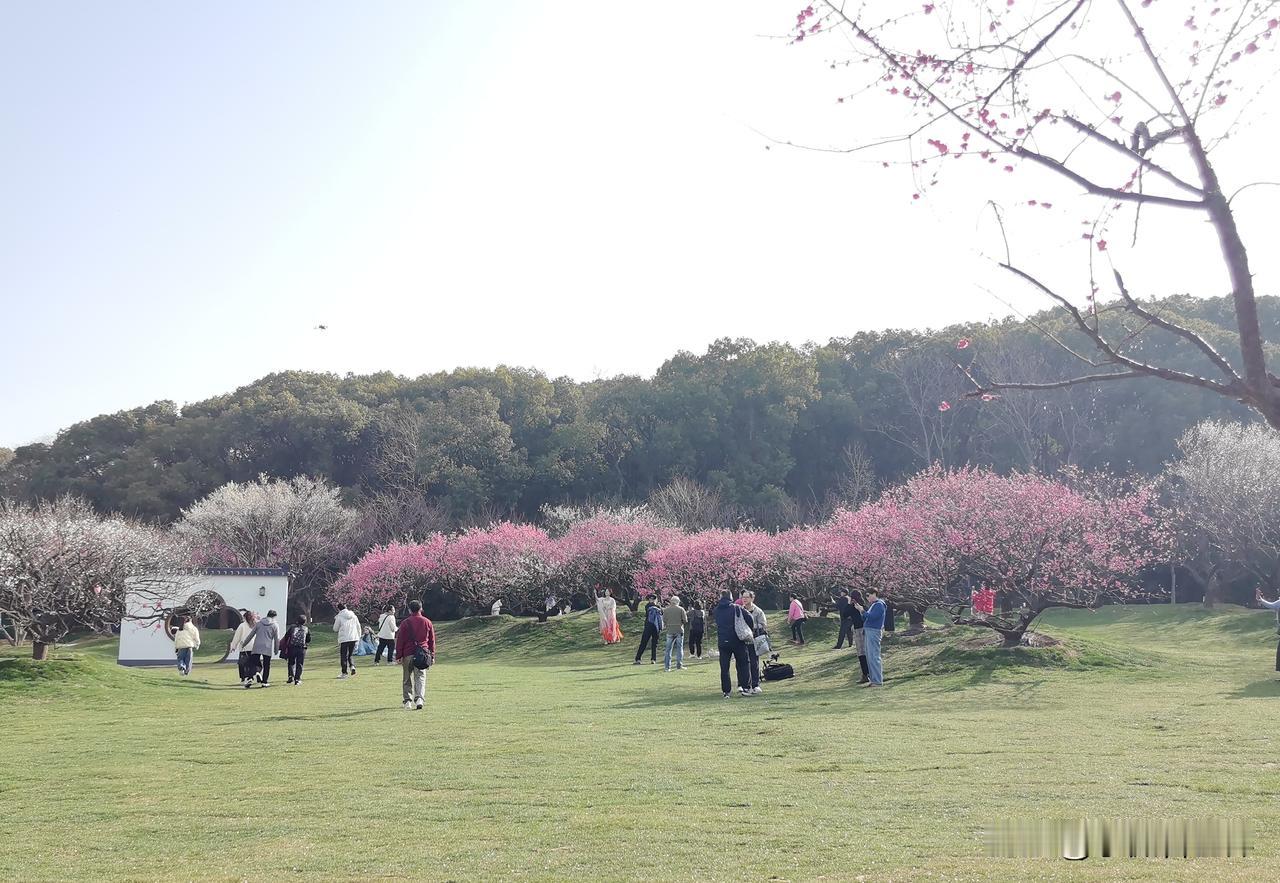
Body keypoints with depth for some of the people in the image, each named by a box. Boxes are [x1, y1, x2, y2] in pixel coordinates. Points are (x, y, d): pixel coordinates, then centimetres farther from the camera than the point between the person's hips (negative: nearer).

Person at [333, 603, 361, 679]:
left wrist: (335, 621, 19)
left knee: (343, 656, 4)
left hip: (344, 639, -4)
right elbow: (358, 626, 11)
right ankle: (352, 666, -5)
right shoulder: (353, 615, 9)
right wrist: (359, 637, 18)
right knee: (349, 655, 18)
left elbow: (335, 629, 3)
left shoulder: (339, 616, -4)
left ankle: (344, 673, 3)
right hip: (354, 638, 5)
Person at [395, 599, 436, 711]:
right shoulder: (427, 622, 6)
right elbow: (432, 640, 10)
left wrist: (399, 656, 4)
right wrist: (432, 655, 17)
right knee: (420, 677, 1)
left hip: (408, 654, -1)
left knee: (407, 678, 10)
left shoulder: (405, 623, -2)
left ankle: (407, 700, 10)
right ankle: (419, 698, -17)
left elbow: (400, 640, -2)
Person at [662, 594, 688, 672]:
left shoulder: (666, 610, 1)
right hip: (679, 631, -1)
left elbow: (664, 620, -1)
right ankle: (679, 666, 3)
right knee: (679, 648, 6)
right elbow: (685, 621, -5)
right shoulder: (681, 609, -3)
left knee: (668, 649, 6)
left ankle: (667, 666, 2)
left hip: (669, 631, 1)